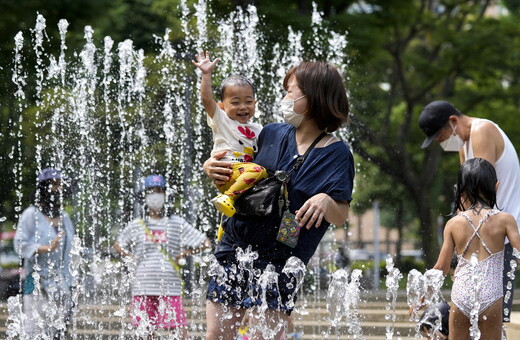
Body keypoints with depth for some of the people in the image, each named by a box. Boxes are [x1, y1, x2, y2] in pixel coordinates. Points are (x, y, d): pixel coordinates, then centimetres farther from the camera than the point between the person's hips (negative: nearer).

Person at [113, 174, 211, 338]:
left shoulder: (177, 224, 5)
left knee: (179, 329, -9)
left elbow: (205, 243, 6)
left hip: (170, 287, -2)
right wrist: (132, 256, 8)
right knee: (146, 331, 5)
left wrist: (183, 254, -1)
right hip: (143, 287, 2)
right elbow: (118, 245, 24)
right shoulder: (136, 225, 10)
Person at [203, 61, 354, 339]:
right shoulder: (271, 134, 8)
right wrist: (212, 169, -2)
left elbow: (340, 217, -10)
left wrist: (325, 201, -32)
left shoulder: (337, 154, -5)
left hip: (280, 261, -4)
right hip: (234, 248, 4)